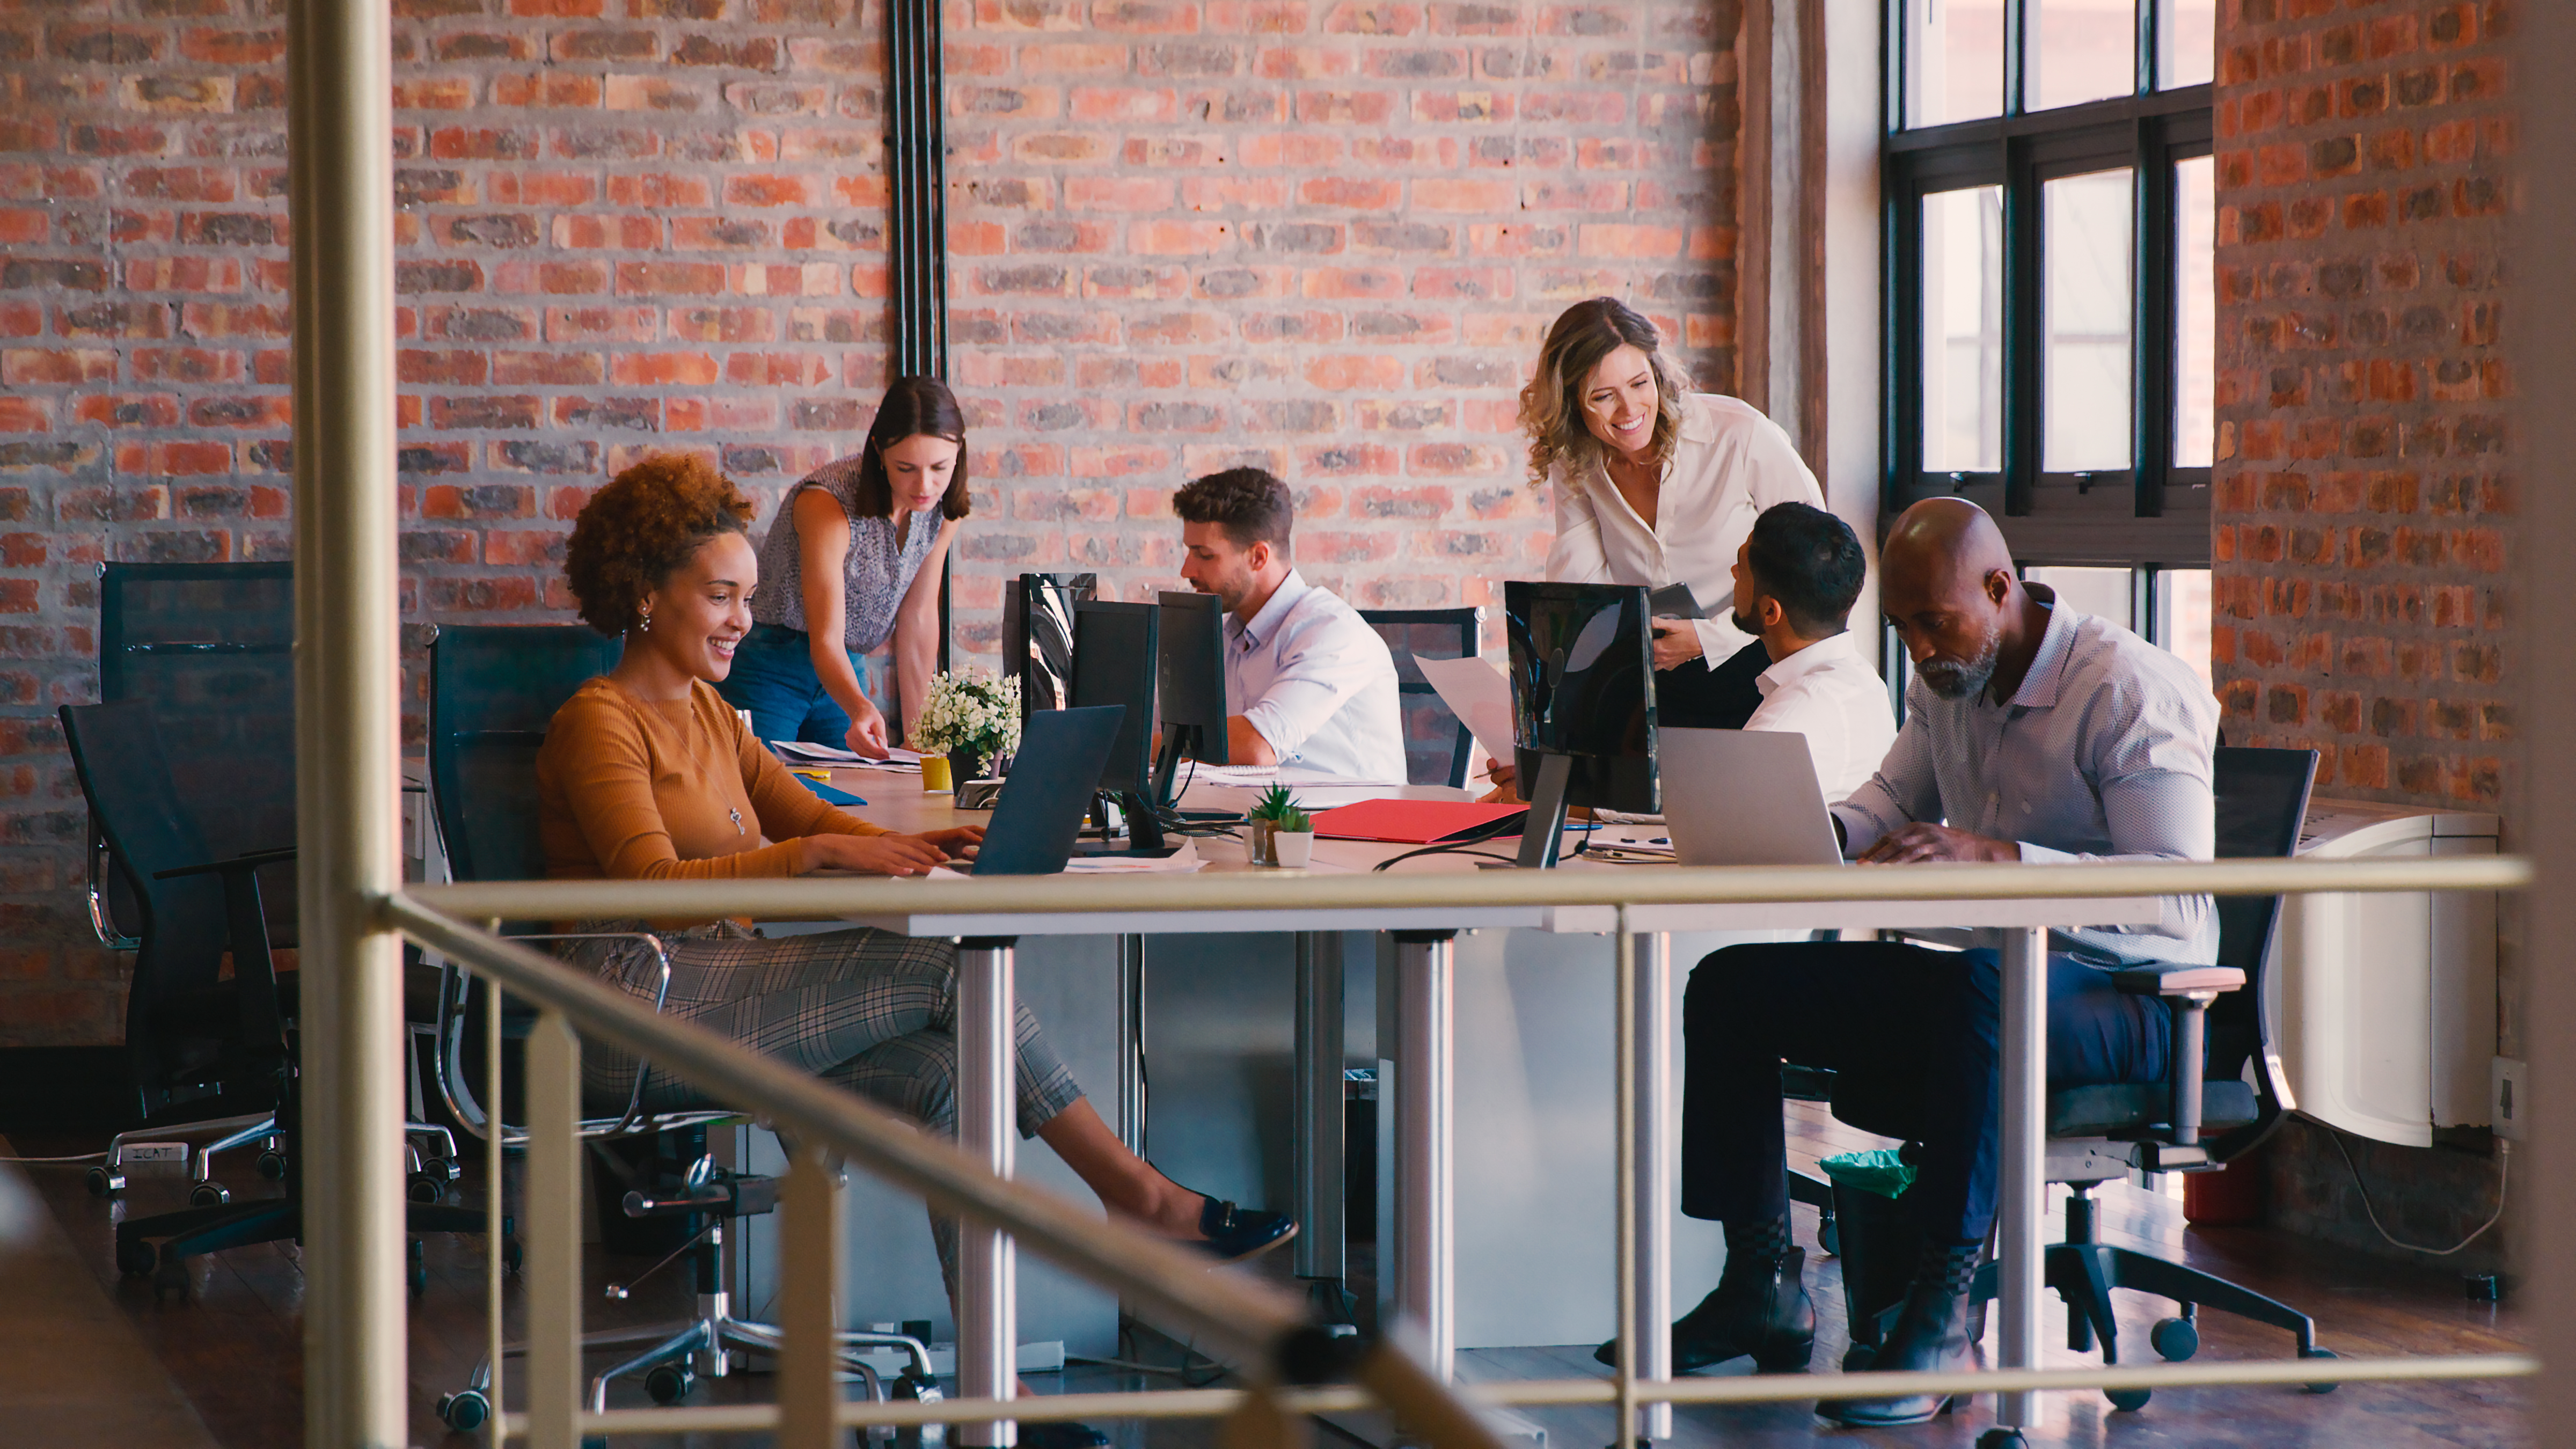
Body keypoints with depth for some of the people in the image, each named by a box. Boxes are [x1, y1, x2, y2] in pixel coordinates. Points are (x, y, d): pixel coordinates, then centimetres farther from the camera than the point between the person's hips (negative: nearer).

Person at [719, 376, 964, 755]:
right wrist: (861, 709, -51)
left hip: (845, 668, 6)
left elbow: (919, 619, -2)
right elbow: (826, 639, -32)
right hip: (768, 668, -6)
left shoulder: (944, 508, -9)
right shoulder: (827, 504, -28)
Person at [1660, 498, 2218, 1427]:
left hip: (2121, 999, -8)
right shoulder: (1945, 682, 8)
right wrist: (1820, 829, 0)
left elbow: (2178, 895, -26)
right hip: (1989, 985, 8)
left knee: (1979, 990, -42)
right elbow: (1896, 797, 25)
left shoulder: (2130, 691, -17)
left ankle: (1944, 1312, -35)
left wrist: (1994, 853, -35)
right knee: (1732, 986, -3)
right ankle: (1761, 1285, 0)